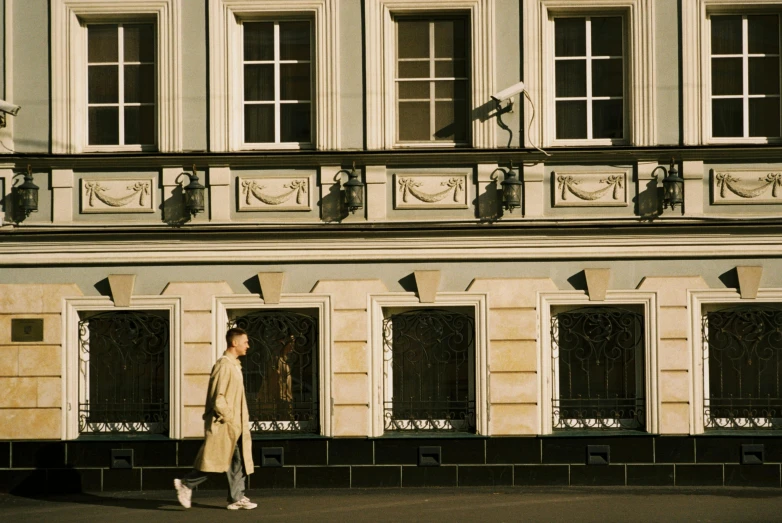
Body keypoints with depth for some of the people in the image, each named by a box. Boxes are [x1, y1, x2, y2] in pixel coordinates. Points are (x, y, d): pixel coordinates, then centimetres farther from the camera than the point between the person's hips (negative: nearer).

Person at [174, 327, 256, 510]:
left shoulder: (235, 365, 15)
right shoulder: (223, 365, -16)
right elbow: (217, 398, -21)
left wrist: (241, 419, 16)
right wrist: (228, 417, -17)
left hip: (236, 426, 10)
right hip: (223, 426, -10)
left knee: (238, 461, 7)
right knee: (214, 460, -4)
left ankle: (237, 498, 9)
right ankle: (186, 484, 10)